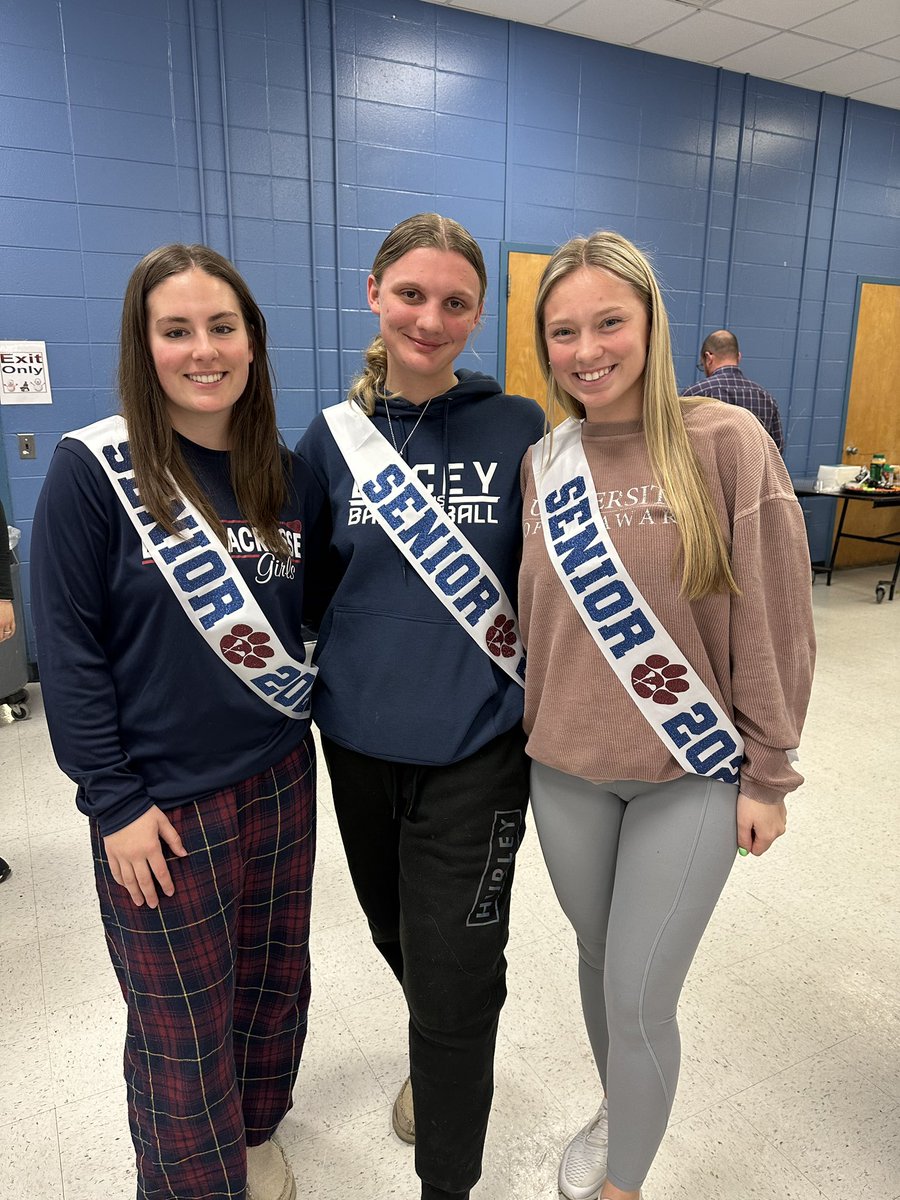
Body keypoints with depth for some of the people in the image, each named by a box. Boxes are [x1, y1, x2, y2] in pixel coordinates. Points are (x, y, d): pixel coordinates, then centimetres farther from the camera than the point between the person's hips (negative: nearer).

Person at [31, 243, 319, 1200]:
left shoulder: (285, 473, 3)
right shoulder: (93, 467, -11)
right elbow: (65, 645, -11)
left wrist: (317, 715, 2)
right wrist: (113, 799, -12)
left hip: (281, 779, 5)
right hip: (162, 802, -4)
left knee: (275, 982, 21)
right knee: (183, 1031, 12)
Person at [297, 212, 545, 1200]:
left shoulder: (517, 428, -6)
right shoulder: (333, 435, -1)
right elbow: (306, 586, 7)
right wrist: (308, 693, 4)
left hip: (476, 749, -3)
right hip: (359, 744, 3)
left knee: (456, 973, 5)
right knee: (396, 933, 24)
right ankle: (432, 1060, 57)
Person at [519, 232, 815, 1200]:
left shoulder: (727, 445, -11)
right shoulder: (542, 464, 0)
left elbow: (772, 623, -8)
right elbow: (530, 619, 7)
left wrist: (768, 773, -6)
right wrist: (530, 733, 10)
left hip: (690, 778, -3)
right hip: (566, 771, 4)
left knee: (638, 996, 4)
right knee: (597, 960, 21)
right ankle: (614, 1112, 50)